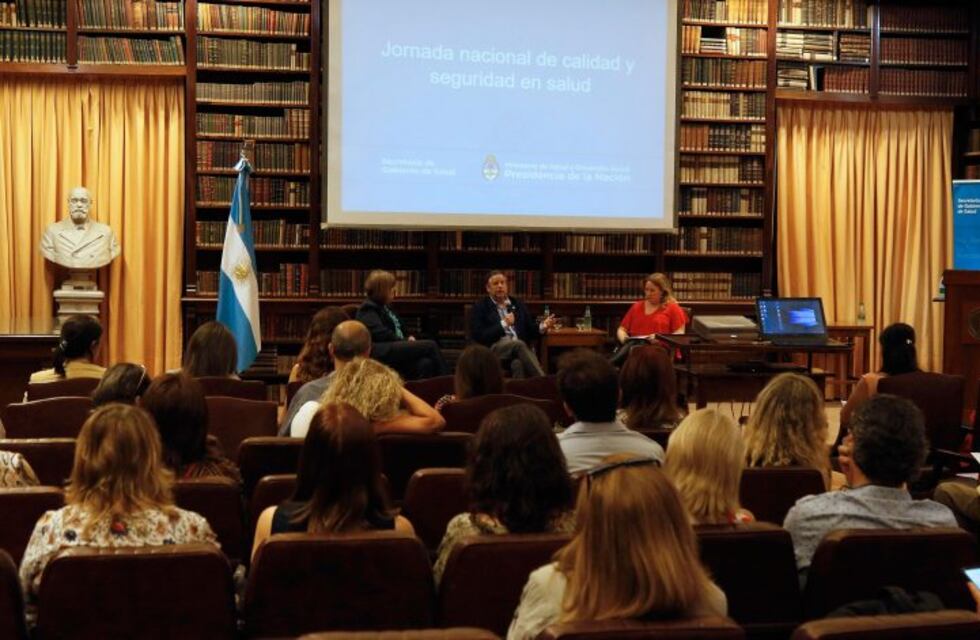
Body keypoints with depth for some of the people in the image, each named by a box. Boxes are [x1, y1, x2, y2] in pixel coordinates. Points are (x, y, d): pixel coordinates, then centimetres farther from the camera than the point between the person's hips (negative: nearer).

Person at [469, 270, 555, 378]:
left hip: (518, 347, 3)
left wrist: (543, 326, -3)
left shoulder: (518, 304, 22)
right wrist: (503, 324, -9)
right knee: (518, 344, -35)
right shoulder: (479, 307, 9)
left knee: (518, 364, -36)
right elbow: (477, 336, -2)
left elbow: (530, 330, 20)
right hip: (494, 349, -3)